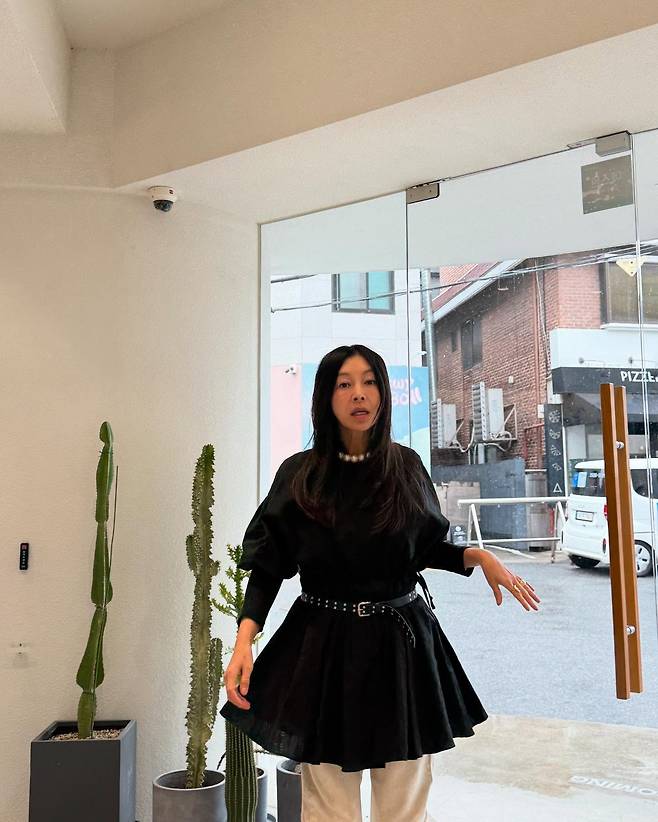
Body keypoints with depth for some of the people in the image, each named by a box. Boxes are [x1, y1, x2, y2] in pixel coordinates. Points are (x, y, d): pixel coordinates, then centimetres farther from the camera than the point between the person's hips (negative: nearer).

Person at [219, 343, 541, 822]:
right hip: (324, 646, -1)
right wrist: (244, 641, -16)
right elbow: (267, 566, -3)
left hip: (402, 645, 2)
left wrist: (478, 556, -6)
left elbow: (427, 550, 11)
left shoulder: (407, 466, 1)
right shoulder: (299, 474, -4)